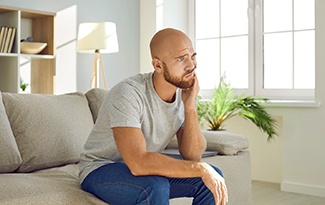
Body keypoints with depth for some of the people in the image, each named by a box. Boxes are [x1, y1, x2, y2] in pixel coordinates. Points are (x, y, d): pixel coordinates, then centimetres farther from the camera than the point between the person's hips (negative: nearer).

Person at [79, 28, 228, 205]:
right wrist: (201, 169, -33)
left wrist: (190, 107, -24)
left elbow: (192, 157, -10)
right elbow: (139, 163, -39)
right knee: (156, 187, -35)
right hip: (101, 171, -6)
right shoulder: (127, 93, -29)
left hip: (146, 170, 7)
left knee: (213, 177, -8)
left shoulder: (185, 92, -8)